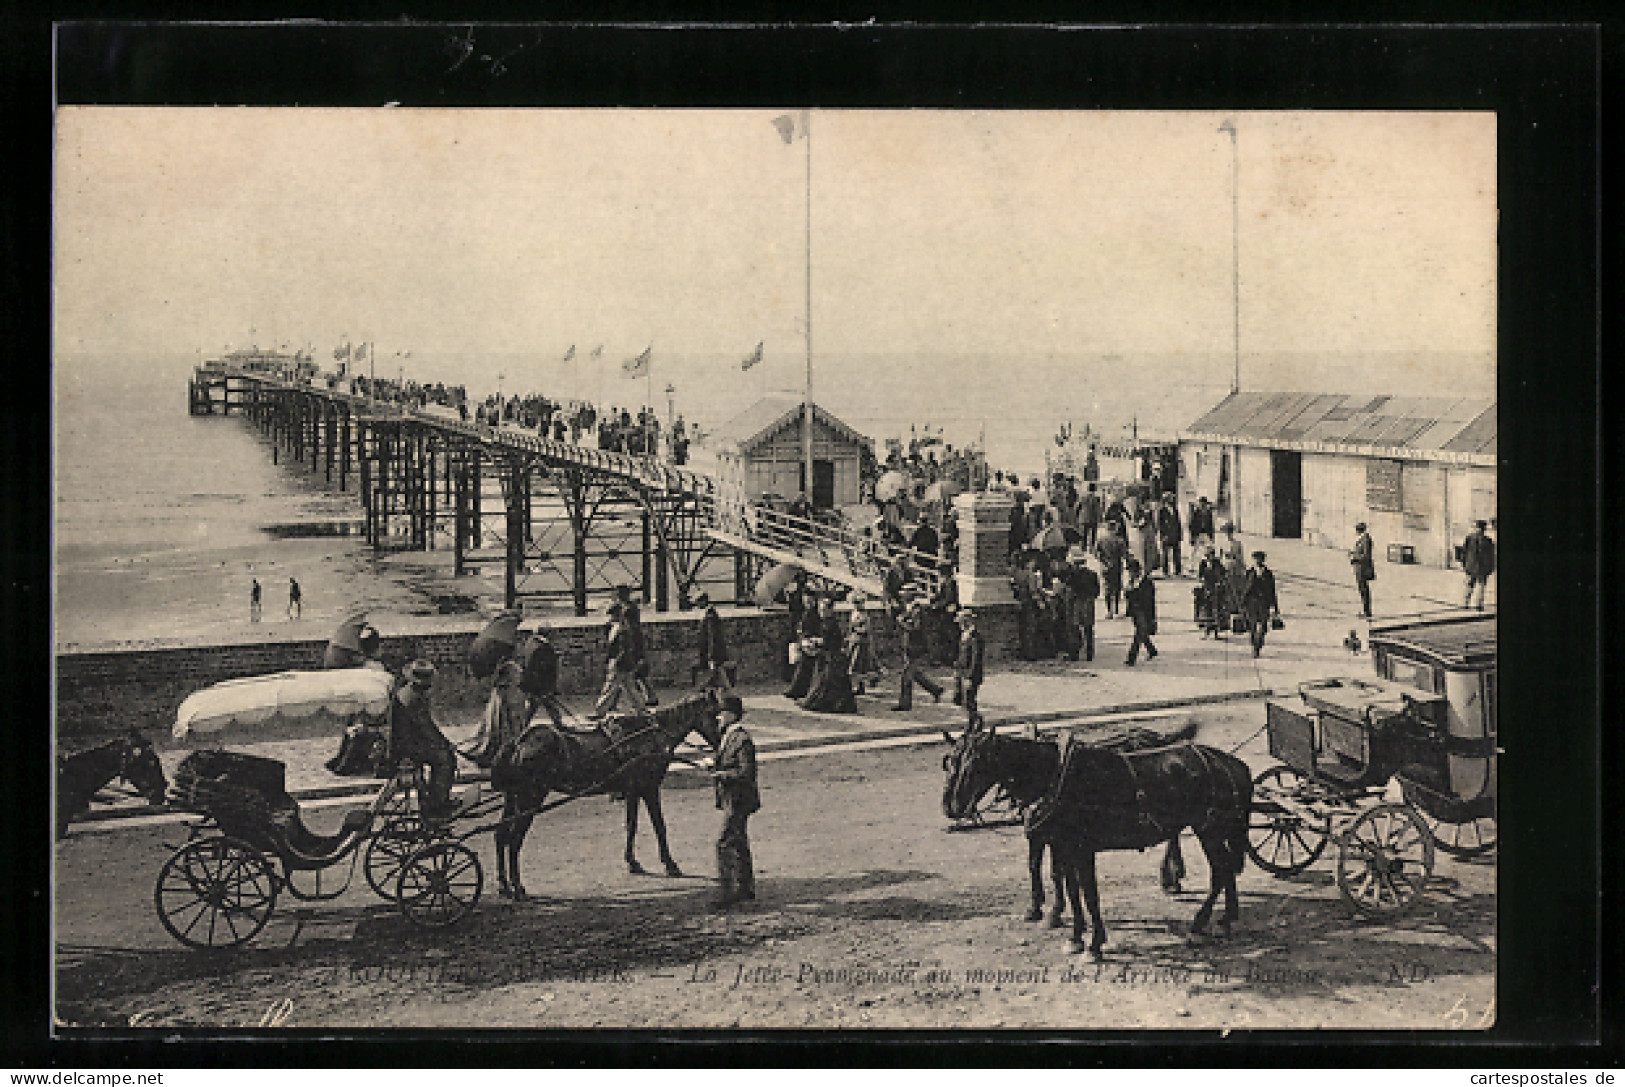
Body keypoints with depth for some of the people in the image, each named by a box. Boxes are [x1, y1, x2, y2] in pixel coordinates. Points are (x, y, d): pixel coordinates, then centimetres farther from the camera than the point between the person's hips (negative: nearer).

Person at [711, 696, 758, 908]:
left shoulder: (742, 740, -18)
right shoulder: (728, 737, 13)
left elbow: (746, 773, -21)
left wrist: (721, 774, -18)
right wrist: (715, 765, 8)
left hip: (738, 800, -10)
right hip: (730, 799, 10)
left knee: (725, 842, -11)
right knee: (739, 844, 15)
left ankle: (729, 889, -8)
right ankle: (747, 888, 23)